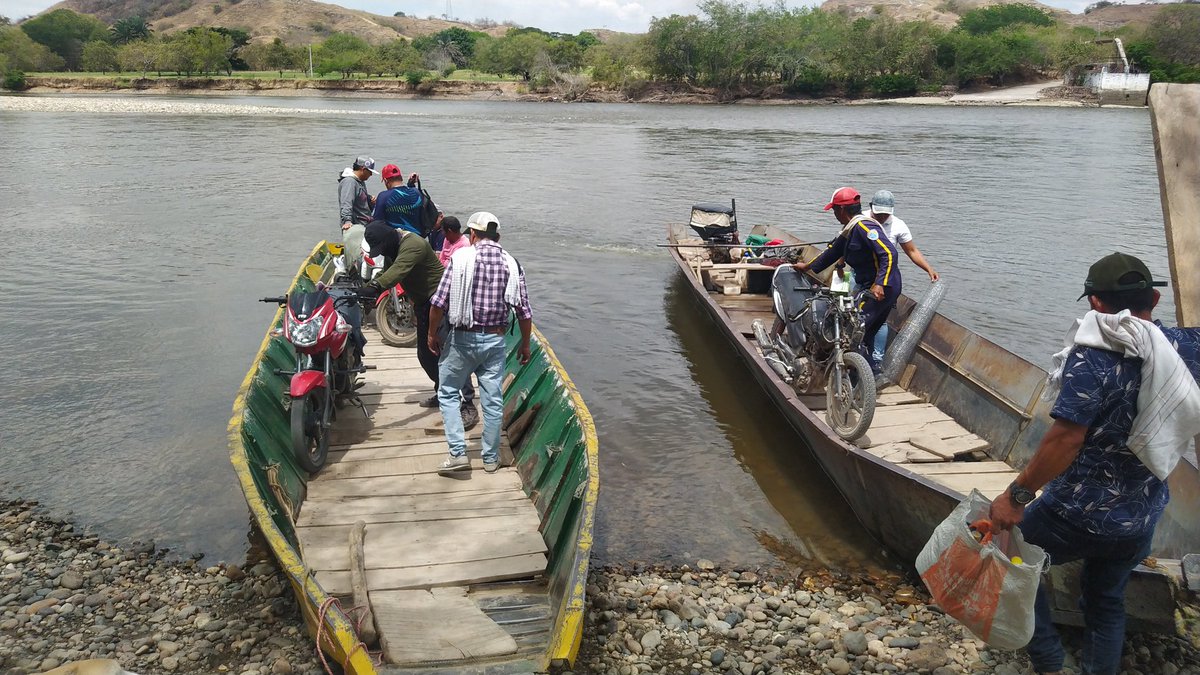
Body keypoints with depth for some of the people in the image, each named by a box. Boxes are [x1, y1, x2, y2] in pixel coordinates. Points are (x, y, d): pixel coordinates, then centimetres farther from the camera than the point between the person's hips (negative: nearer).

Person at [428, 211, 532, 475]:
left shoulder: (461, 257, -8)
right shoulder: (511, 264, 0)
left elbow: (439, 302, -11)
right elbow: (524, 312, 0)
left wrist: (432, 334, 3)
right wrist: (525, 344, 14)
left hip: (462, 338, -2)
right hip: (495, 340, 3)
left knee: (447, 393, 13)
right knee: (493, 399, 11)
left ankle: (458, 453, 5)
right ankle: (491, 458, 23)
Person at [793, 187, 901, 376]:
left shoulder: (864, 227, -17)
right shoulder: (849, 230, 14)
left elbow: (889, 253, -25)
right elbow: (833, 252, 29)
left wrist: (880, 284, -32)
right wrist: (807, 267, 38)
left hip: (883, 289, -10)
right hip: (869, 288, 10)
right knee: (866, 334, 16)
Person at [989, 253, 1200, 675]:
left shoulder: (1093, 357, -23)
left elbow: (1066, 439, -29)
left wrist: (1016, 495, -23)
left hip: (1078, 514, -6)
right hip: (1141, 519, 6)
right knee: (1107, 599, 25)